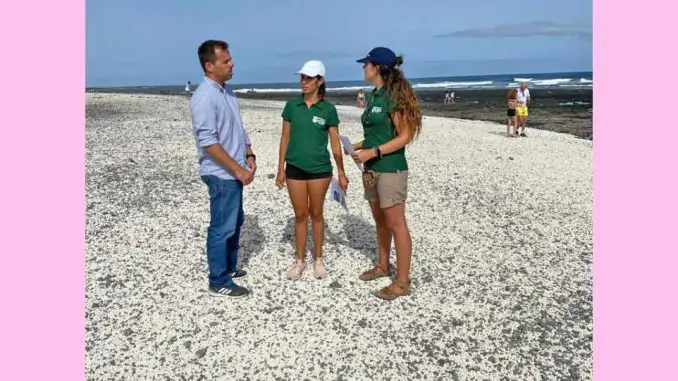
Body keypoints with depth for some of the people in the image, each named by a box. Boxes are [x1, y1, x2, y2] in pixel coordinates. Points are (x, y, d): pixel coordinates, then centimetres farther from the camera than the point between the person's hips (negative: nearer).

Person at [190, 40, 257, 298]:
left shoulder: (226, 91, 11)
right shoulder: (204, 97, -19)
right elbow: (208, 142, -23)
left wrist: (249, 156, 6)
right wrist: (238, 170, -20)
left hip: (234, 172, 9)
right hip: (221, 174, -9)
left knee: (235, 222, 19)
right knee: (222, 227, 0)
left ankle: (229, 267, 35)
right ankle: (219, 282, 12)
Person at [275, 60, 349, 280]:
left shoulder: (328, 109, -4)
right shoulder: (292, 105, 1)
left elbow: (335, 143, 1)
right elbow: (285, 138, 4)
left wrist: (341, 173, 2)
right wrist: (281, 168, 2)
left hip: (320, 169, -1)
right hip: (295, 168, 1)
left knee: (316, 214, 10)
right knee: (300, 215, 9)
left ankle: (318, 259, 25)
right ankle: (300, 261, 22)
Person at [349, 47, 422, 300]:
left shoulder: (393, 96, -15)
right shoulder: (374, 95, 10)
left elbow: (404, 137, -17)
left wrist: (372, 152, -21)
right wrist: (359, 146, 4)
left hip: (390, 169, -9)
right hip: (372, 169, 9)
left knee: (396, 224, -1)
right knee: (379, 220, 18)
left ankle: (402, 282, 9)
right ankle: (383, 266, 35)